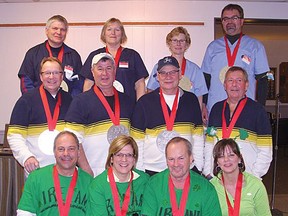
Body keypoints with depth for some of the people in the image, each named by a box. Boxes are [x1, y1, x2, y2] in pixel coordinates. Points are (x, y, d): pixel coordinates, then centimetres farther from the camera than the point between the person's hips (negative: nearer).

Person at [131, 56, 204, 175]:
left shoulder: (191, 100, 7)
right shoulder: (144, 102, 0)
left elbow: (198, 137, 9)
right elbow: (137, 141, 0)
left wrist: (198, 168, 6)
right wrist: (139, 172, -2)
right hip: (152, 171, -1)